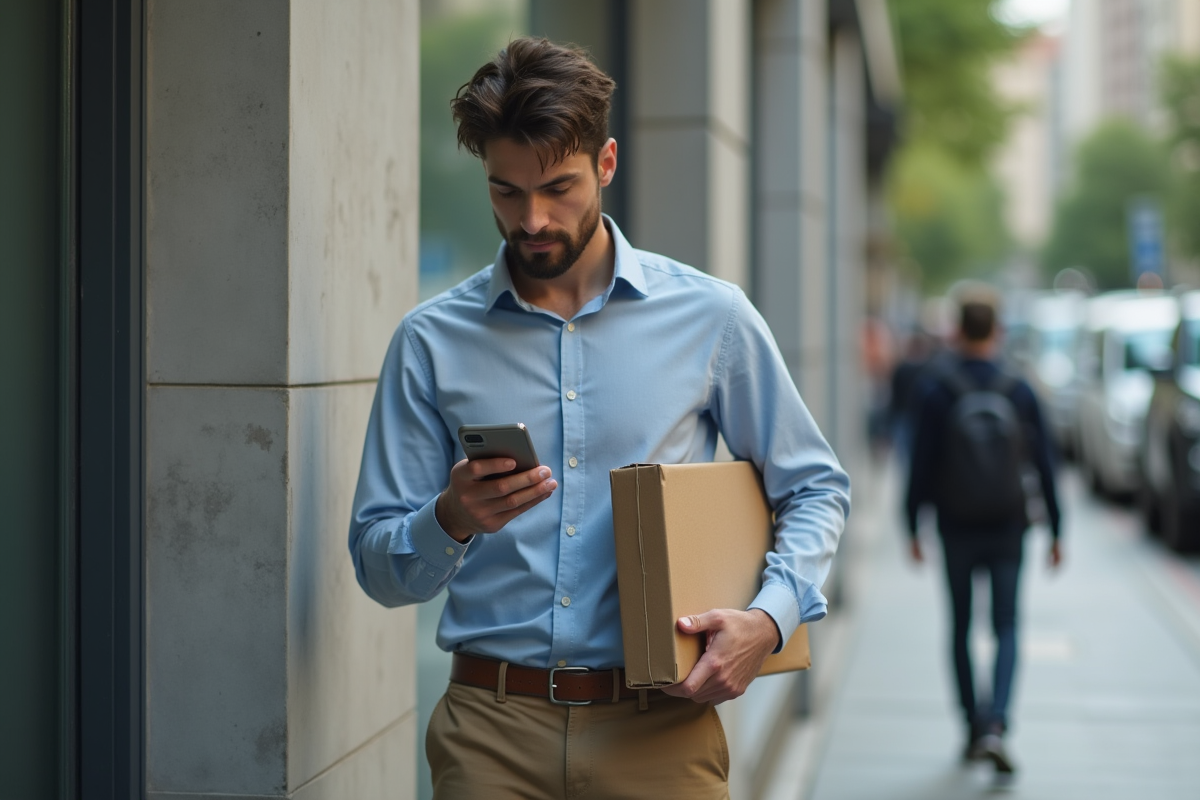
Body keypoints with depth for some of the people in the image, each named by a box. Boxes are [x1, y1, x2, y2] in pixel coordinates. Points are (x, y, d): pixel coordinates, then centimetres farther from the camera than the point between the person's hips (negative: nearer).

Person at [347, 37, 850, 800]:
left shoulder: (711, 316, 2)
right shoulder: (431, 341, 2)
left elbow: (816, 488, 10)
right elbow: (380, 569, 4)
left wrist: (770, 617, -7)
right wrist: (452, 520, -18)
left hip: (657, 731, 0)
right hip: (491, 728, 0)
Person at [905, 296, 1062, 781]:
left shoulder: (934, 389, -6)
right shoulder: (1018, 390, -2)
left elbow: (921, 463, -7)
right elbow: (1044, 463, 1)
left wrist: (912, 526, 1)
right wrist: (1054, 530, 8)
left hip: (957, 529, -1)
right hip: (1008, 527, 1)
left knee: (960, 629, 13)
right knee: (1006, 629, 3)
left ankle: (973, 728, 17)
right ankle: (995, 726, -16)